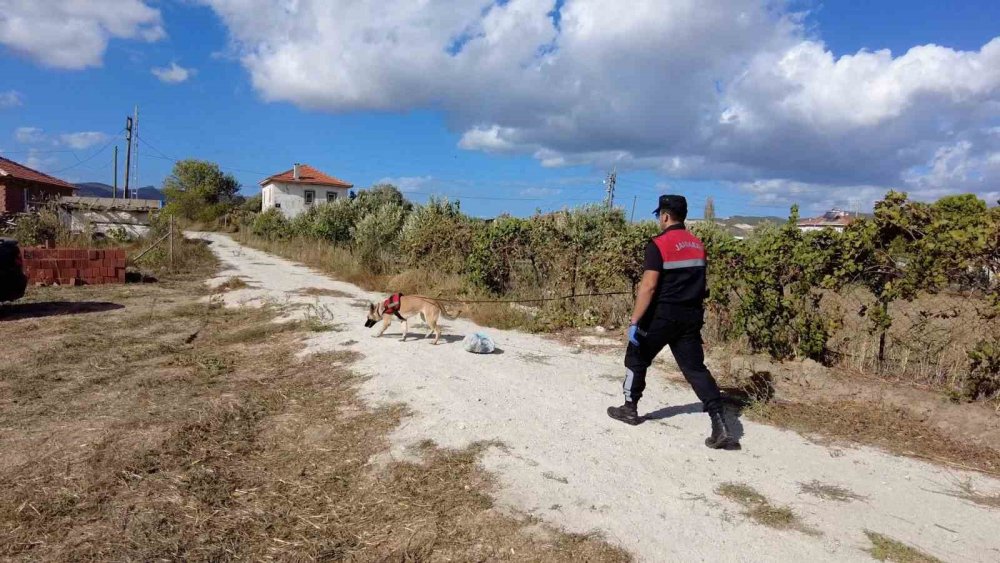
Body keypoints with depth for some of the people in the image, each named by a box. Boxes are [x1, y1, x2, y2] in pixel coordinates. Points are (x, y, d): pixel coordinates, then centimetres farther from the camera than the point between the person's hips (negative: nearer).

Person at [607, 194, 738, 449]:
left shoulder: (659, 244, -13)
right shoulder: (698, 245, 10)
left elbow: (648, 286, -19)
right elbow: (698, 283, 16)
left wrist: (634, 320, -16)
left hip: (663, 315, -6)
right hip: (691, 316, 6)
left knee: (636, 359, 14)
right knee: (695, 367, 7)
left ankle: (630, 408, 26)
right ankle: (720, 424, -2)